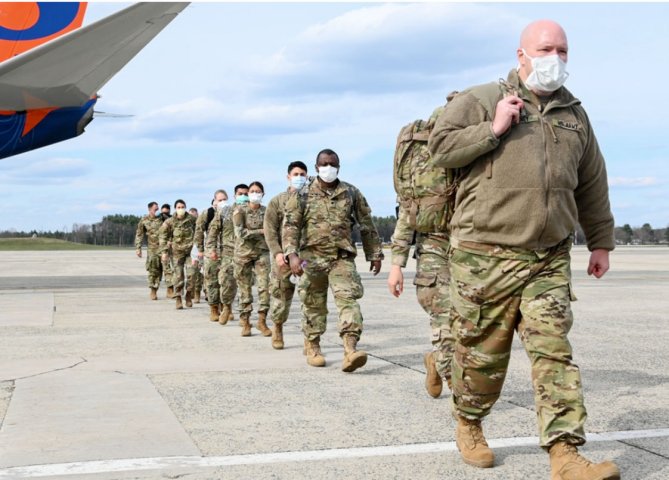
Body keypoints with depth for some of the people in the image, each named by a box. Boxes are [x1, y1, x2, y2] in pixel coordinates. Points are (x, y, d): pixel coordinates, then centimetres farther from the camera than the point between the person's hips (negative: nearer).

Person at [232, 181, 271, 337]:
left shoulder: (266, 211, 5)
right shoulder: (240, 210, -4)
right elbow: (240, 232, -14)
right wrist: (261, 232, -13)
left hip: (262, 252, 2)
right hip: (243, 254, -2)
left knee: (264, 286, -8)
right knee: (245, 289, 3)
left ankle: (262, 321, 1)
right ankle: (245, 323, 11)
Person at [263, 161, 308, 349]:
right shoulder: (277, 201, 7)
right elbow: (270, 229, 0)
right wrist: (277, 252, -12)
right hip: (284, 256, 0)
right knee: (281, 293, 4)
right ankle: (277, 328, 26)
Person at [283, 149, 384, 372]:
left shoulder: (351, 193, 8)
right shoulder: (302, 195, 3)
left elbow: (367, 225, 13)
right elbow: (290, 226, -5)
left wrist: (375, 254, 13)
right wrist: (292, 254, -18)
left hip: (343, 258, 0)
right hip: (312, 259, 0)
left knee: (348, 299, -15)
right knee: (313, 304, 8)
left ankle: (350, 351, -24)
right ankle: (312, 347, 27)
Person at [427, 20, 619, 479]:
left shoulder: (575, 115, 17)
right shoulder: (481, 100, 4)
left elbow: (592, 187, 23)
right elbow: (440, 146, -4)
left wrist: (601, 241, 22)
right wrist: (493, 130, -12)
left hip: (550, 260, 3)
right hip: (485, 253, -3)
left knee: (554, 349, -6)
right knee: (483, 350, 5)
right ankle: (469, 424, 29)